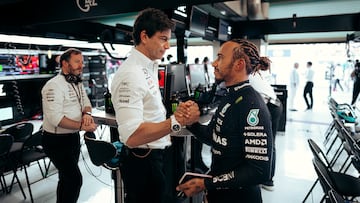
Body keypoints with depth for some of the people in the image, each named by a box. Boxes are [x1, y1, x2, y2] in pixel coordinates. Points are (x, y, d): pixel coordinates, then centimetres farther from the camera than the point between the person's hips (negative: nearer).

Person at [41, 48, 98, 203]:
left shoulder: (78, 84, 8)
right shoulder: (54, 85, -20)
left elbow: (86, 103, 12)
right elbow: (55, 118, -28)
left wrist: (87, 114, -10)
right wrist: (81, 126, -26)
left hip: (73, 137, 9)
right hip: (57, 140, -9)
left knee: (67, 177, 21)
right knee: (75, 178, -7)